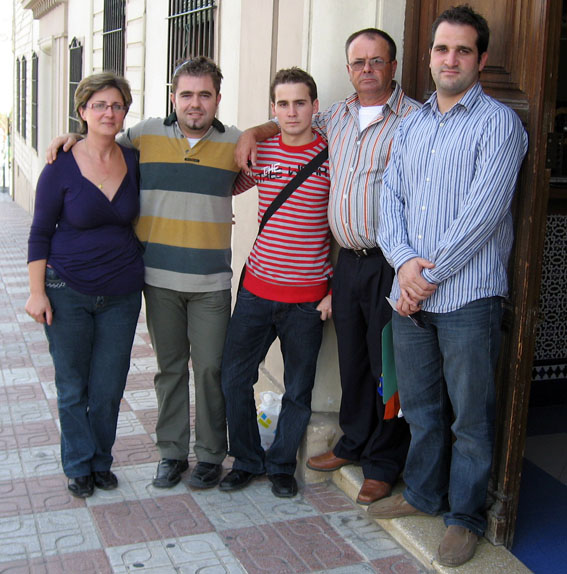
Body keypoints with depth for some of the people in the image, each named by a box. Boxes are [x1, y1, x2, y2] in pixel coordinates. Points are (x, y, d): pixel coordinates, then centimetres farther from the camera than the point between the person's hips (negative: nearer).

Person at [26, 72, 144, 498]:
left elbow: (140, 220, 18)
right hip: (68, 292, -2)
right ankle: (80, 467, 25)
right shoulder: (61, 169, -8)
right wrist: (38, 292, -6)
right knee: (73, 386, 8)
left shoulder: (135, 162, 1)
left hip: (122, 294, 3)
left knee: (109, 387, 9)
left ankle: (102, 462, 29)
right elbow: (40, 233, -2)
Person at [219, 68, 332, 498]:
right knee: (234, 378, 5)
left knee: (298, 390, 9)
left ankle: (282, 464, 29)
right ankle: (247, 461, 25)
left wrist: (335, 289, -4)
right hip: (257, 289, 3)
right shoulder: (259, 151, 4)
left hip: (308, 299, -2)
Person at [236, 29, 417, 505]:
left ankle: (383, 465, 17)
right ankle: (354, 443, 35)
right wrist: (253, 134, 15)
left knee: (387, 365, 2)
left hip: (391, 263, -6)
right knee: (351, 359, 17)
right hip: (348, 260, 6)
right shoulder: (337, 117, 14)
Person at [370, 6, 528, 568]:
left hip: (467, 296, -6)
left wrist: (431, 274, -13)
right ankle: (422, 493, 36)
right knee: (419, 406, 18)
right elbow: (390, 198, 9)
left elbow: (482, 212, -14)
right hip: (408, 294, 6)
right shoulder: (411, 125, 15)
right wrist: (404, 260, -8)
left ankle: (465, 516, 22)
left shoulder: (498, 123, -5)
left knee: (470, 416, 6)